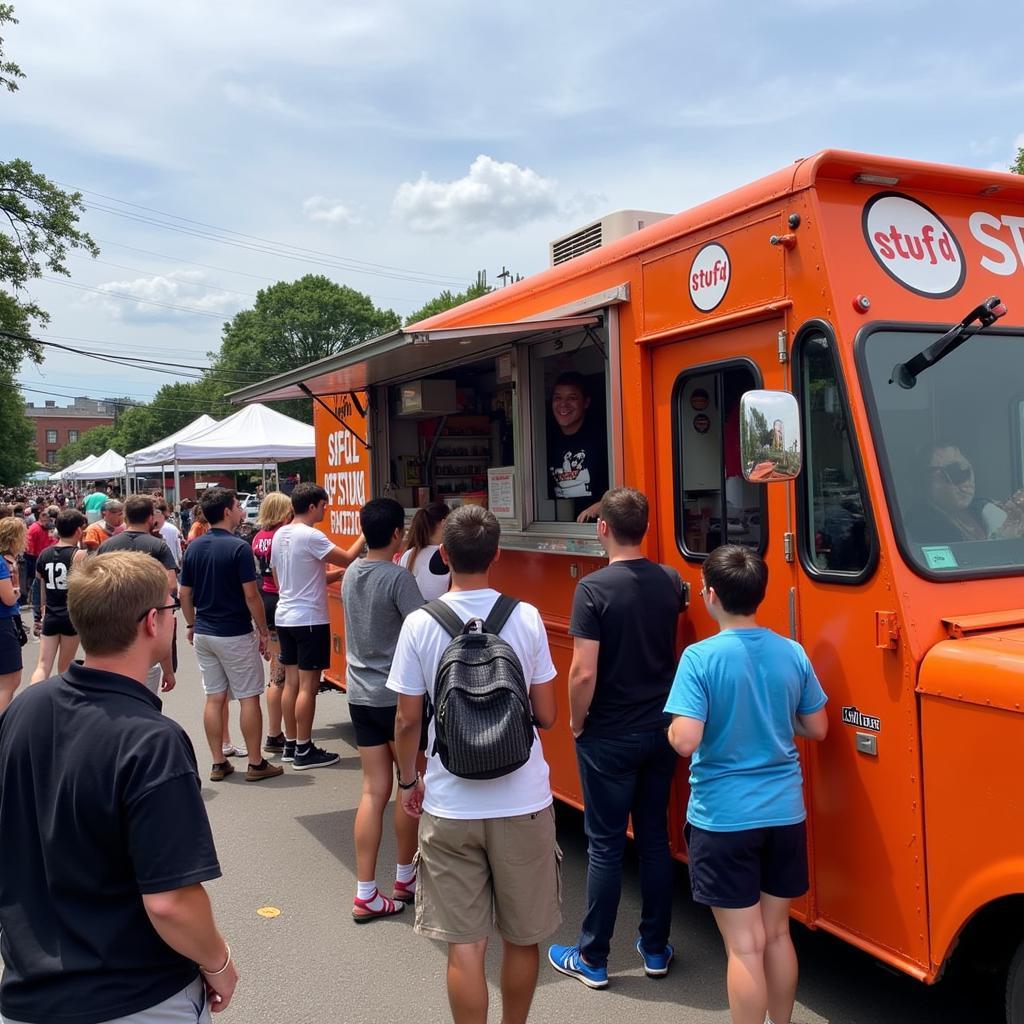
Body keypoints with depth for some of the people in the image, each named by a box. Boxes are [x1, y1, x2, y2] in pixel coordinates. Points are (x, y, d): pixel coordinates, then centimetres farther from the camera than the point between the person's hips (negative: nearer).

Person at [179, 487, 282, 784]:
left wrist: (192, 625, 21)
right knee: (249, 698, 3)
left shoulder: (193, 548, 4)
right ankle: (256, 764, 9)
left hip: (203, 633, 6)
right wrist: (263, 631, -6)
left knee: (214, 698, 11)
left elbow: (185, 595, 8)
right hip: (235, 634, -6)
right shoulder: (239, 547, -15)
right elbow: (251, 595, -16)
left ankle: (218, 764, 16)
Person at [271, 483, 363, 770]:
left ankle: (290, 744, 21)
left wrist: (331, 575, 15)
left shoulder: (280, 535, 10)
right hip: (310, 619, -9)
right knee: (308, 685, -2)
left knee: (291, 682, 13)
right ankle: (304, 751, 4)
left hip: (285, 615, 9)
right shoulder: (311, 536, -18)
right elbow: (348, 558, -20)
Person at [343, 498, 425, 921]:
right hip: (398, 695, -6)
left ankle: (366, 894, 10)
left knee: (374, 789, 9)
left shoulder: (350, 574, 4)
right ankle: (406, 879, 26)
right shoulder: (399, 578, -18)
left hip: (360, 693, 6)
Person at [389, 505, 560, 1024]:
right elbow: (546, 715, -1)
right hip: (523, 803, 1)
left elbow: (407, 720, -4)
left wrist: (408, 781, 13)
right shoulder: (527, 618, -7)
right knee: (522, 937, 19)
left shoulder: (420, 623, -9)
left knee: (464, 944, 11)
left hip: (449, 806, -1)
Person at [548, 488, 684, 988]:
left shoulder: (594, 588, -19)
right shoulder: (670, 581, 0)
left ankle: (592, 959, 18)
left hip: (609, 738, -5)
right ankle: (655, 949, 27)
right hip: (661, 731, 5)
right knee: (654, 838, 16)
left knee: (605, 846, 5)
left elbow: (584, 672, -21)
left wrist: (577, 723, -6)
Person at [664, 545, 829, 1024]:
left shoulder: (700, 657, -17)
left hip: (723, 818, -5)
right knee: (776, 933, 20)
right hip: (784, 813, 5)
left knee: (744, 944, 5)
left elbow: (685, 741, -22)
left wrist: (672, 728, -1)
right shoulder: (793, 654, -2)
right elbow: (816, 728, 7)